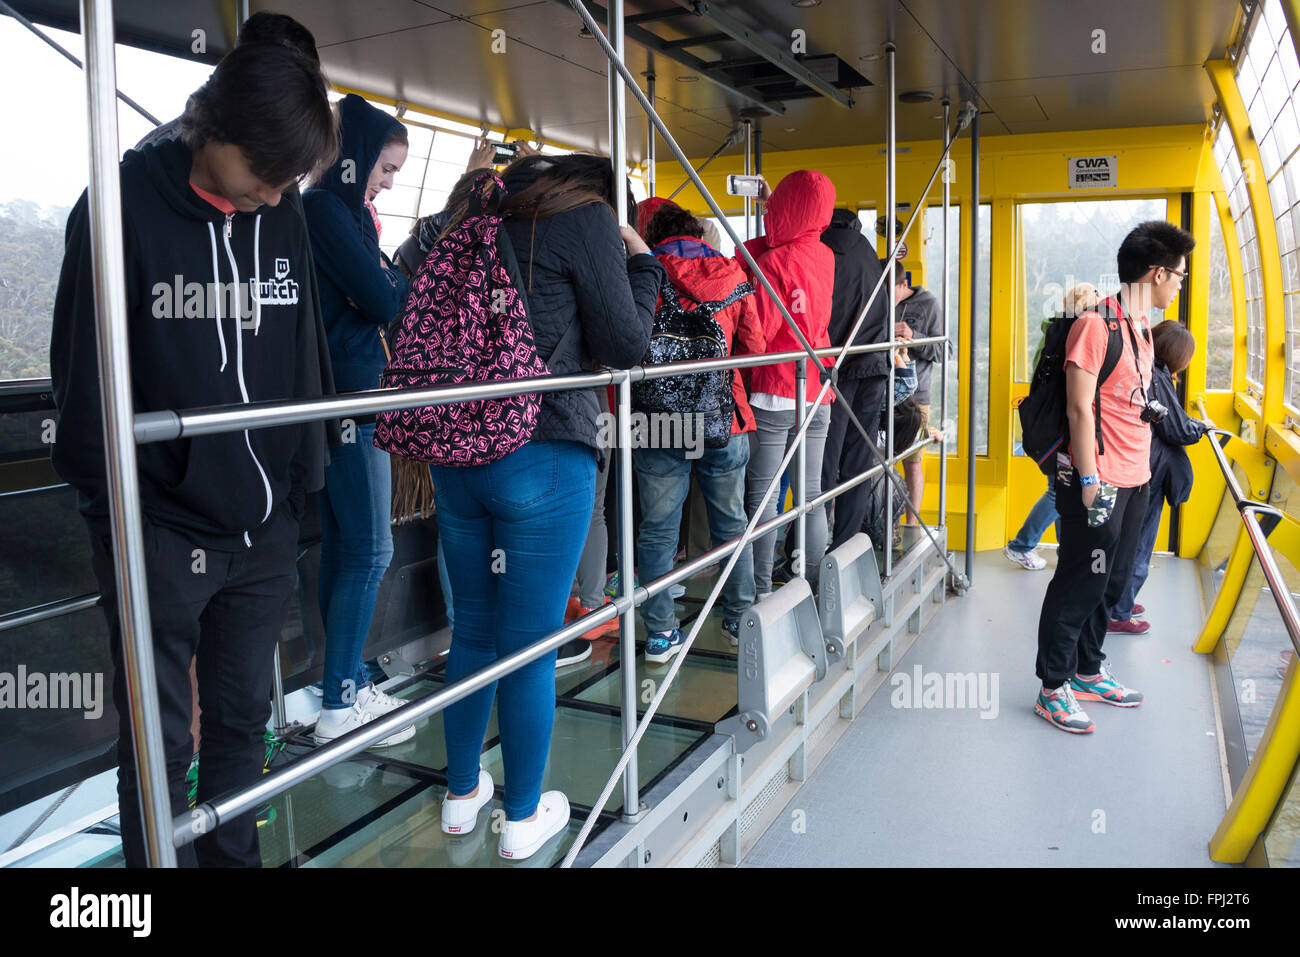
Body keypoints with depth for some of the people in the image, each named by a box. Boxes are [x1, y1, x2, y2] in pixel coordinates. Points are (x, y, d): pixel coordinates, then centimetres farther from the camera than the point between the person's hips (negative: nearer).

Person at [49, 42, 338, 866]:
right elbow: (83, 377, -6)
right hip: (162, 532, -4)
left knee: (244, 718, 16)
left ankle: (234, 857, 35)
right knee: (160, 739, 7)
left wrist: (303, 485, 8)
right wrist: (116, 514, -7)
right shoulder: (125, 206, -8)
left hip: (265, 531, 4)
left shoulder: (284, 224, 6)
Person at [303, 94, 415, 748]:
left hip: (346, 397, 10)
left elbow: (374, 296, 18)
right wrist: (405, 280, 4)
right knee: (368, 551, -4)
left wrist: (385, 281, 0)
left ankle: (348, 686, 24)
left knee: (343, 548, 13)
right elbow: (384, 302, -15)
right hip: (347, 398, -10)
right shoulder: (325, 209, -11)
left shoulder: (339, 210, 19)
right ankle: (339, 706, 6)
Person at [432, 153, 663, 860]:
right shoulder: (587, 217, 0)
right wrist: (639, 258, 12)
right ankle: (523, 818, 22)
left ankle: (461, 794, 34)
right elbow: (625, 343, -1)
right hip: (542, 455, -6)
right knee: (531, 644, 5)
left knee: (472, 631, 18)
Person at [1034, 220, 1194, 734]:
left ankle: (1088, 672, 30)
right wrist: (1090, 482, -19)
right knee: (1079, 585, -1)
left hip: (1134, 481, 9)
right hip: (1099, 484, -9)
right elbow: (1079, 407, -17)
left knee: (1112, 581, 16)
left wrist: (1141, 472, 16)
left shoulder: (1141, 327, 15)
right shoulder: (1097, 324, -14)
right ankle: (1053, 688, 10)